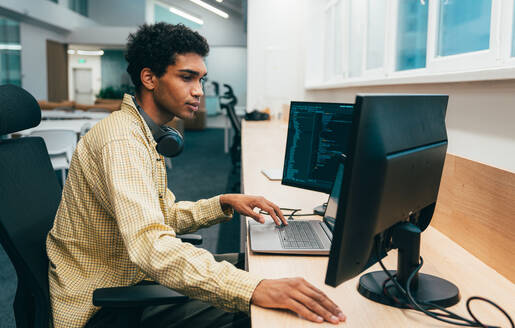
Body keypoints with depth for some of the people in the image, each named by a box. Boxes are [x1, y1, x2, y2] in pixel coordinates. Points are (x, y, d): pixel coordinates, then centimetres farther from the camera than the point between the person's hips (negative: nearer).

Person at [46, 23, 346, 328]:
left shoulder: (144, 134, 10)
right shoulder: (122, 140, -25)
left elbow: (165, 216, 15)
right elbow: (151, 244, -39)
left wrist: (223, 203, -1)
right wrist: (254, 289, -47)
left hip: (130, 274, 10)